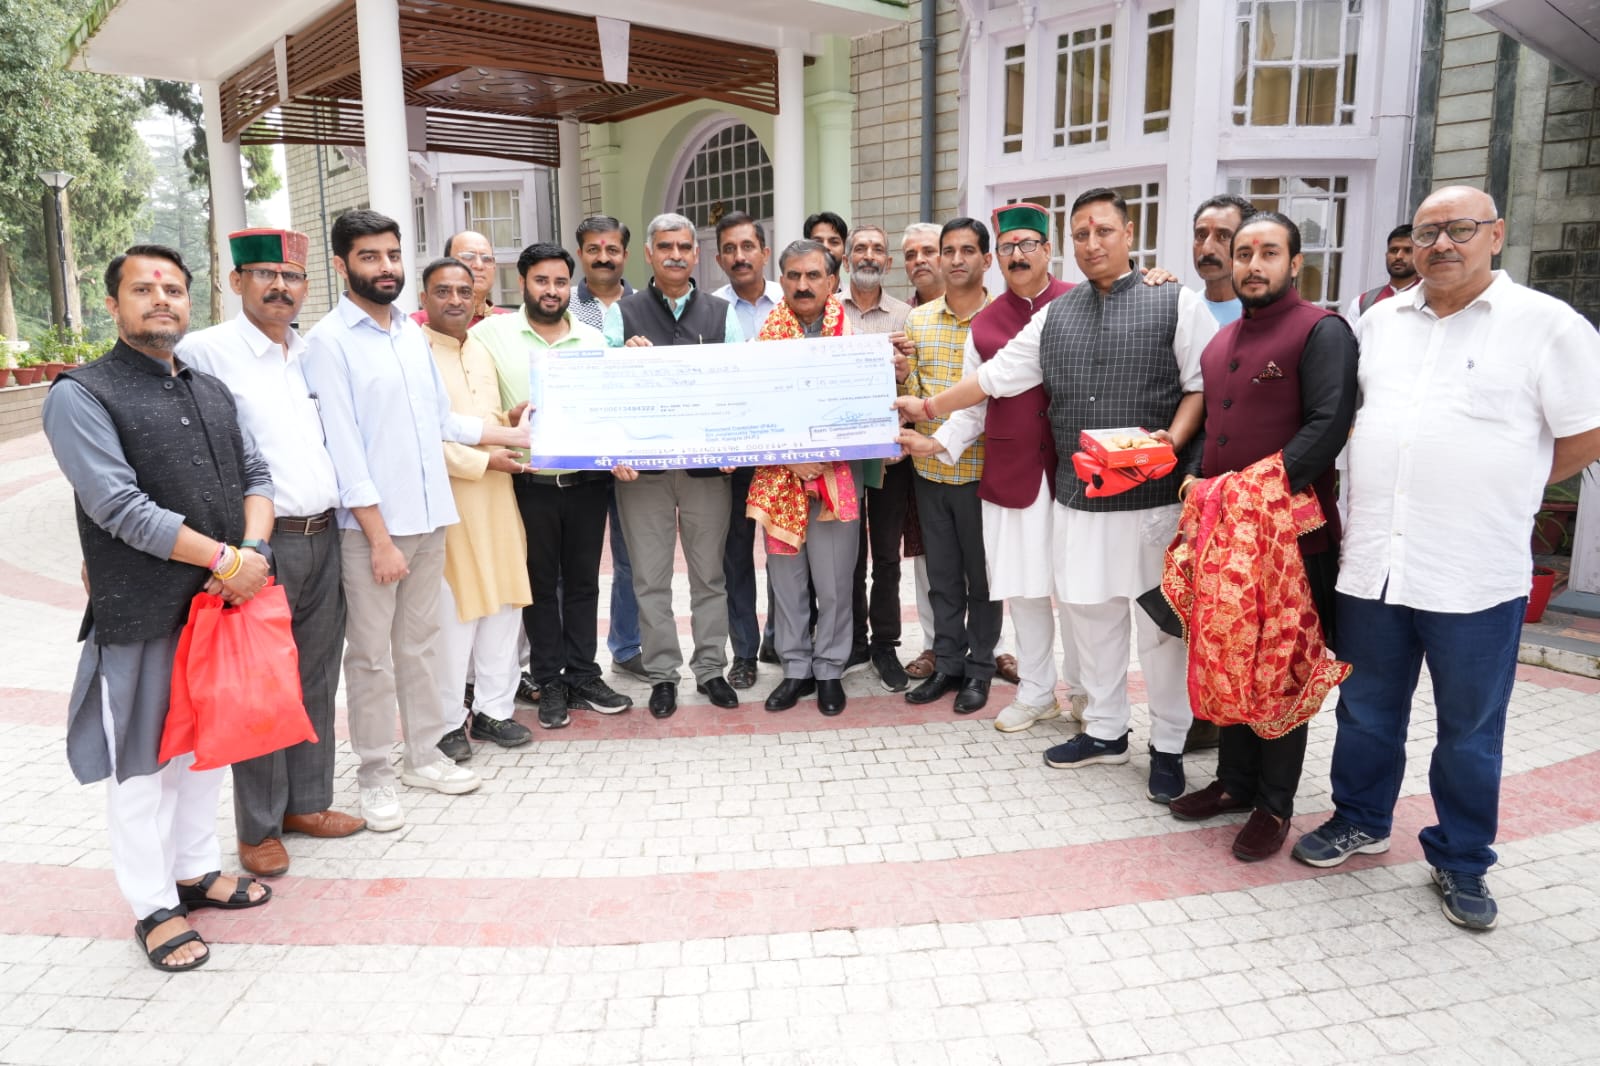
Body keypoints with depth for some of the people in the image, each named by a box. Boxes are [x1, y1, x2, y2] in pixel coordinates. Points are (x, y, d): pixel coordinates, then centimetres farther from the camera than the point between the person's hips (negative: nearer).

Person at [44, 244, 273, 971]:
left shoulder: (211, 392, 12)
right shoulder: (80, 396, -9)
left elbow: (255, 474, 9)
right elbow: (120, 507, -18)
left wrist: (252, 552, -10)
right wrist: (226, 559, -18)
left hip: (222, 604, 6)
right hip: (140, 616, -6)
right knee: (142, 761, 7)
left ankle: (196, 871, 36)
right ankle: (153, 906, 22)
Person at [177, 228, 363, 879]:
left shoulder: (314, 354, 13)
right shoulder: (205, 351, -6)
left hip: (324, 538, 6)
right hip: (261, 545, -6)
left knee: (317, 679, 14)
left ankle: (307, 802, 29)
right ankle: (259, 829, 17)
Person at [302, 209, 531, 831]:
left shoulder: (413, 333, 11)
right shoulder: (329, 341, -8)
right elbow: (344, 447, -13)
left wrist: (520, 437, 16)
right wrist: (379, 538, -16)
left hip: (429, 518, 6)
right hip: (371, 525, -6)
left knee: (420, 642, 14)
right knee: (371, 654, 4)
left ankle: (424, 755, 27)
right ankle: (376, 775, 17)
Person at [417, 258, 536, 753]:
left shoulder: (482, 352, 17)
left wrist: (512, 419, 7)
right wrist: (482, 461, -15)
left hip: (497, 495, 7)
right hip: (448, 499, -7)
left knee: (504, 602, 9)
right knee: (452, 611, -2)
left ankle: (493, 708, 22)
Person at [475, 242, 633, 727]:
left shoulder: (593, 340, 8)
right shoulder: (492, 334, 0)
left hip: (587, 481, 3)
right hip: (529, 483, -2)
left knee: (583, 581, 11)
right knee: (540, 584, 9)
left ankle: (583, 676, 23)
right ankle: (550, 683, 20)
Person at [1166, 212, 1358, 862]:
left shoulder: (1321, 332, -7)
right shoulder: (1221, 342, 17)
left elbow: (1329, 423, -19)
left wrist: (1264, 487, -23)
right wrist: (1199, 478, 6)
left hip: (1292, 532, -7)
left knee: (1283, 671, 3)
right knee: (1230, 660, 14)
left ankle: (1273, 805, 16)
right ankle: (1235, 782, 28)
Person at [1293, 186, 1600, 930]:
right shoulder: (1381, 321, 10)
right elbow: (1344, 414, 20)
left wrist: (1502, 488, 1)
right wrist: (1376, 496, 10)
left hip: (1476, 575, -4)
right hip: (1372, 561, 4)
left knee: (1469, 730, 10)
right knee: (1366, 710, 18)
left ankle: (1461, 862, 28)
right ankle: (1360, 820, 38)